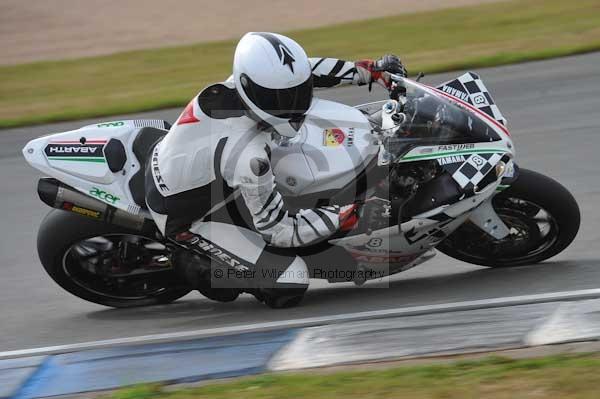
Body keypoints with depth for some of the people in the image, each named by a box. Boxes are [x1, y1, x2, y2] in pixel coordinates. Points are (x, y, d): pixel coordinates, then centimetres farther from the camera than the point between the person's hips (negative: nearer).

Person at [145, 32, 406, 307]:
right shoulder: (249, 157, -39)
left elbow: (301, 70, 3)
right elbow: (275, 229, -25)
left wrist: (370, 70, 2)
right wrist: (342, 217, -24)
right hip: (183, 217, -8)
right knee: (290, 280, -17)